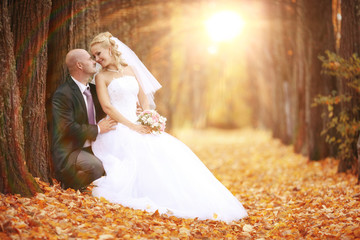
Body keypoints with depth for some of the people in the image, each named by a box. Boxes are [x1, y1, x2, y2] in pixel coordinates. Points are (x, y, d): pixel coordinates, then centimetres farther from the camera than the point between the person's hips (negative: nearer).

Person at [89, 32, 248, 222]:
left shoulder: (130, 69, 17)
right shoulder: (101, 76, 2)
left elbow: (143, 98, 15)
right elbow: (107, 107, -9)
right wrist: (132, 126, -17)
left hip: (137, 125, 5)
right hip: (116, 128, -5)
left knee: (170, 149, -15)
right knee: (145, 150, -32)